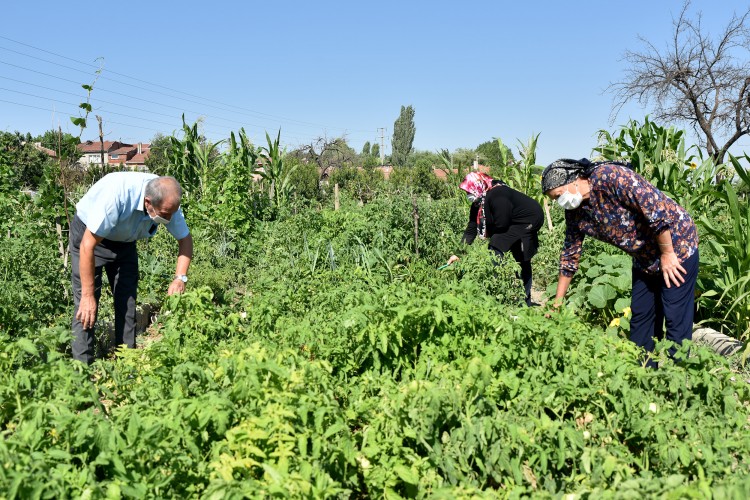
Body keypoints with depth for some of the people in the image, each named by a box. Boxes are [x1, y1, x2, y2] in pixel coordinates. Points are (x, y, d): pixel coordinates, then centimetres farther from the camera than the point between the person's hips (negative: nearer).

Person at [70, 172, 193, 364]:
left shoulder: (167, 201, -23)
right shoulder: (117, 195, -40)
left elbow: (185, 239, -8)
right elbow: (88, 246, -33)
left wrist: (180, 277, -24)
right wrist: (88, 295, -30)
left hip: (124, 240, 5)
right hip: (88, 235, -5)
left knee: (127, 302, 1)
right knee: (87, 307, -13)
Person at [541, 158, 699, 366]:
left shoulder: (609, 176, -26)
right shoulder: (575, 213, -2)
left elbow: (658, 210, -28)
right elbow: (570, 256, 7)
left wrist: (667, 254, -20)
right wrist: (557, 303, 8)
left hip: (676, 244, -8)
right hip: (644, 258, 8)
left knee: (676, 320, -5)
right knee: (640, 318, 10)